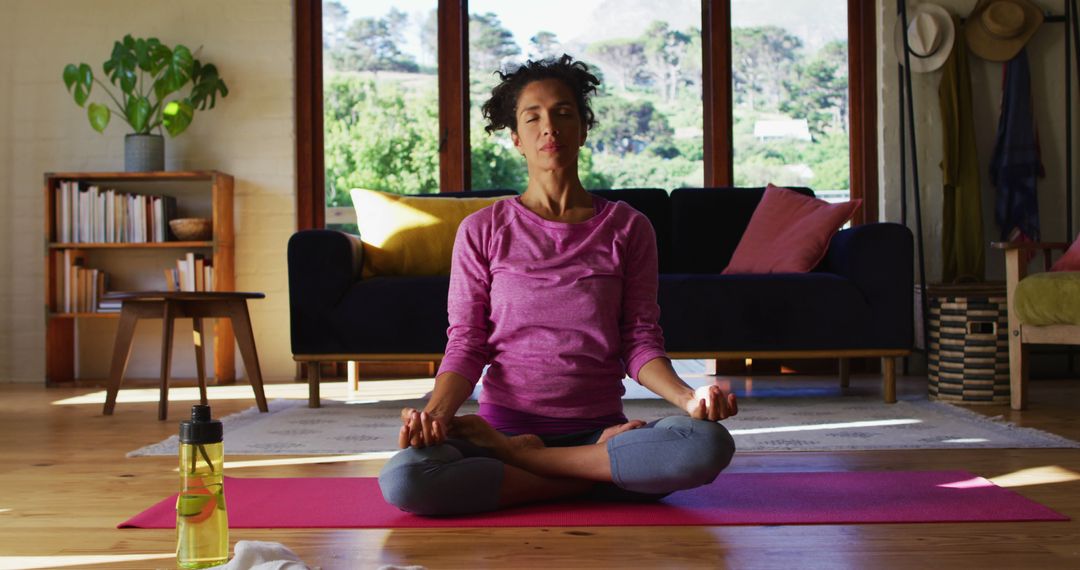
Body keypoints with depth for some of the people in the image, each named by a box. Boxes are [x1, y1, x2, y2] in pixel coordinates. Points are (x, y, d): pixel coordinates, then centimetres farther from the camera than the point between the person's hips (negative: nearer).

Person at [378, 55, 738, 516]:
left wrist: (687, 396, -17)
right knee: (402, 480, -31)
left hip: (598, 428, 1)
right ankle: (603, 474, -15)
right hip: (505, 423, 0)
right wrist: (437, 411, -18)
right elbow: (465, 344, 2)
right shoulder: (482, 231, 5)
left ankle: (517, 458, -15)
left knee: (709, 444, -30)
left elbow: (640, 340, 3)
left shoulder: (626, 228, 7)